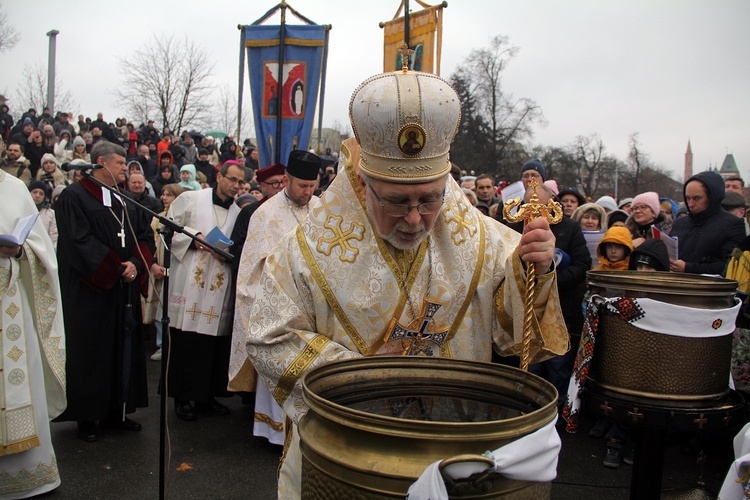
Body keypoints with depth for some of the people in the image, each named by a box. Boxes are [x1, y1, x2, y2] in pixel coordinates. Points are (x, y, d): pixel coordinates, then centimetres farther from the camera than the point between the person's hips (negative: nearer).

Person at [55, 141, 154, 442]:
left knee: (125, 347, 8)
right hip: (91, 290, -6)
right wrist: (116, 269, -14)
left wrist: (135, 264, -9)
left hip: (126, 288, 6)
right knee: (91, 351, 1)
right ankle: (87, 416, 13)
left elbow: (145, 236, 9)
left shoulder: (128, 199, 15)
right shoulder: (74, 196, -4)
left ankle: (118, 410, 19)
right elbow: (79, 240, -14)